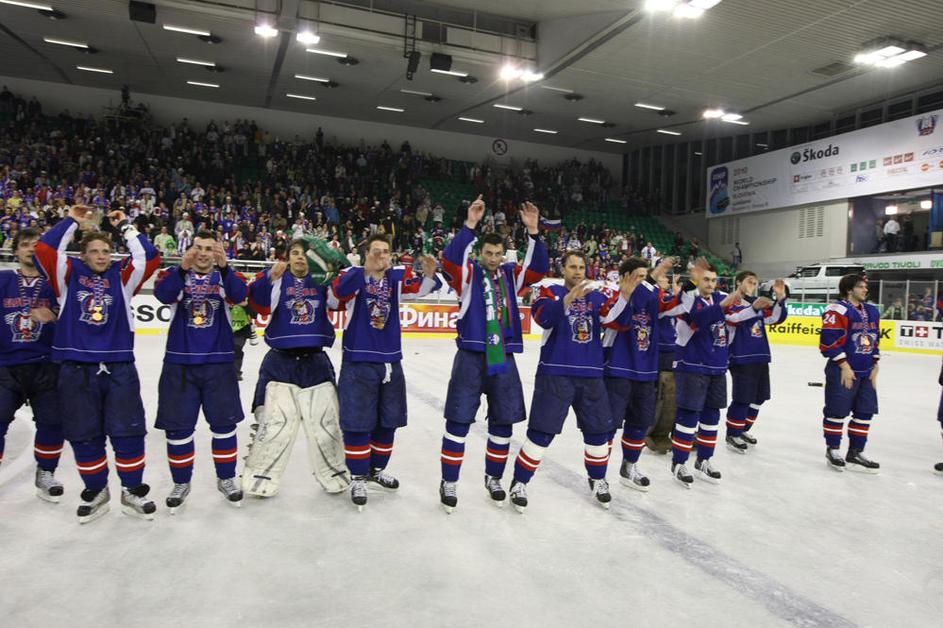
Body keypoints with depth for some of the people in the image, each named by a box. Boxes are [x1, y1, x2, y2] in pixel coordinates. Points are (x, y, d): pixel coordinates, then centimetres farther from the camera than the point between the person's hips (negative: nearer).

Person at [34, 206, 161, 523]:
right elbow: (45, 249, -6)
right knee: (84, 435, 9)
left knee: (128, 431, 1)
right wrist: (72, 221, 2)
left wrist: (124, 226, 6)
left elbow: (148, 257, -2)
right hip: (76, 369, 0)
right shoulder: (69, 274, 7)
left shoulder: (122, 276, 8)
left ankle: (132, 491, 15)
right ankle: (96, 492, 25)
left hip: (119, 367, 0)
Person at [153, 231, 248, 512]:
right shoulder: (176, 274, 3)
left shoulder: (225, 276, 4)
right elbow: (162, 294, -19)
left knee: (224, 423, 6)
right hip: (179, 363, 0)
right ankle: (181, 483, 25)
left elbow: (240, 294, -18)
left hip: (219, 363, 0)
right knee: (178, 426, 6)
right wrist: (183, 268, -36)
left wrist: (224, 267, -35)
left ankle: (226, 479, 24)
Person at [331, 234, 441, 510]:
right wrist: (368, 269, -40)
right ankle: (358, 477, 17)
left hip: (390, 361, 5)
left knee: (388, 420, 15)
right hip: (358, 362, -4)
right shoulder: (354, 274, -7)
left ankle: (376, 468, 35)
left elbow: (421, 288, -10)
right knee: (358, 422, -1)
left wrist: (429, 273, -31)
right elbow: (339, 291, -27)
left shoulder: (398, 275, 3)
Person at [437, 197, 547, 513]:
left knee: (503, 422, 11)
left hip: (503, 357, 4)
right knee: (458, 421, 0)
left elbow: (539, 267, -4)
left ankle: (493, 478, 30)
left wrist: (533, 232, -15)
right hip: (471, 356, -3)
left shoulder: (511, 274, 9)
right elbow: (450, 259, -20)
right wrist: (469, 226, -26)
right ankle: (449, 482, 14)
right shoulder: (467, 273, -1)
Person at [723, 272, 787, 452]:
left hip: (760, 358, 8)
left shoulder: (758, 302, 15)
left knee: (758, 398, 13)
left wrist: (780, 298, -8)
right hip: (740, 359, -7)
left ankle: (743, 430, 30)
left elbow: (776, 318, 6)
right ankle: (732, 434, 9)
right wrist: (753, 308, -40)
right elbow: (733, 319, -26)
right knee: (742, 399, -7)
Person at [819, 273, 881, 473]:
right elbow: (829, 341, -17)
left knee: (865, 412, 9)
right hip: (843, 372, -8)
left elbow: (875, 340, 20)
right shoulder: (838, 310, -13)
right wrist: (844, 366, -16)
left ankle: (855, 453, 20)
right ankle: (832, 449, 18)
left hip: (866, 373, 8)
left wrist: (874, 366, 13)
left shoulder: (871, 311, 13)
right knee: (837, 411, 1)